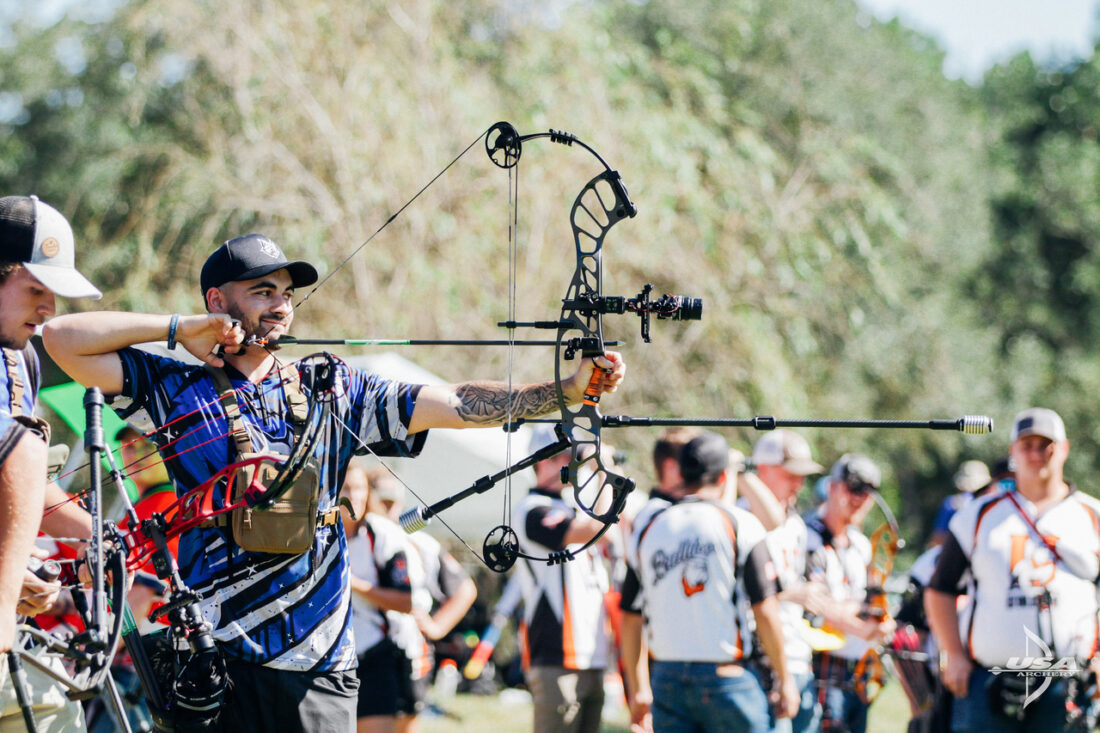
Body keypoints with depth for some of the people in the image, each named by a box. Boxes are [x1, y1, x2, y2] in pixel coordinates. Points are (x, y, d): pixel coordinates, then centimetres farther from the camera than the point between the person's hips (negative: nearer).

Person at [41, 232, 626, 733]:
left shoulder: (334, 392, 14)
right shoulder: (176, 388, 7)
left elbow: (454, 403, 6)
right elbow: (62, 339, 2)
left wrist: (566, 390, -6)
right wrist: (179, 330, 1)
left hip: (316, 666, 2)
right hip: (213, 657, -2)